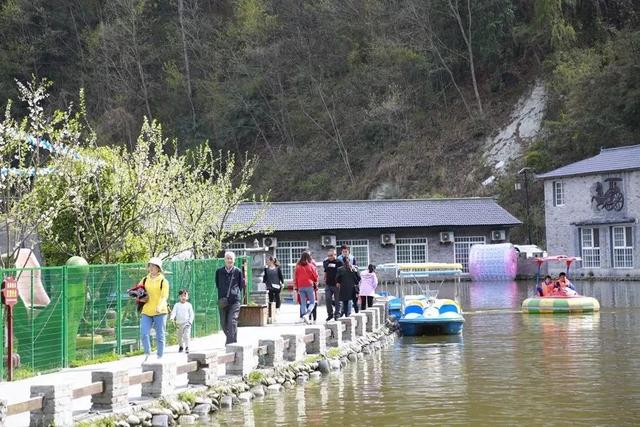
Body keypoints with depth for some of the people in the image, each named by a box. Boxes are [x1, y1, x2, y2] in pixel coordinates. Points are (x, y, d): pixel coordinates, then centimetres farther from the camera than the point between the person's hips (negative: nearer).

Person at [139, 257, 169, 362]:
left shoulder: (163, 281, -1)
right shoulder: (145, 280, 11)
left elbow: (164, 296, -12)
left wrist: (160, 306, -31)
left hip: (160, 312, -3)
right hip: (146, 311, 3)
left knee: (160, 336, 3)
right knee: (144, 334, -10)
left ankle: (160, 357, 12)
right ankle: (147, 354, 5)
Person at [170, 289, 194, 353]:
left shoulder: (189, 305, 3)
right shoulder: (177, 305, 6)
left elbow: (191, 314, 4)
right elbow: (174, 312, -5)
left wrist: (190, 322, -7)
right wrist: (172, 317, -25)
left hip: (186, 323, -2)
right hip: (178, 323, 2)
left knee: (186, 335, -15)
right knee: (179, 336, 12)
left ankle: (187, 347, -14)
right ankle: (181, 346, 30)